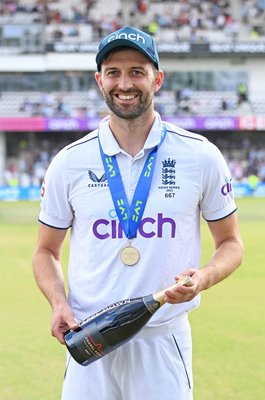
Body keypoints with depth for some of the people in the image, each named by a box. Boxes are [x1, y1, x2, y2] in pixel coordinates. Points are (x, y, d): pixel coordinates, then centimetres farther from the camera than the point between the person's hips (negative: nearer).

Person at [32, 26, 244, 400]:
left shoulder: (201, 156, 1)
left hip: (165, 342, -1)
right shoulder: (69, 162, 3)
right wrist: (59, 303, -8)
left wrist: (205, 276, -13)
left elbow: (231, 242, 9)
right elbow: (46, 250, 12)